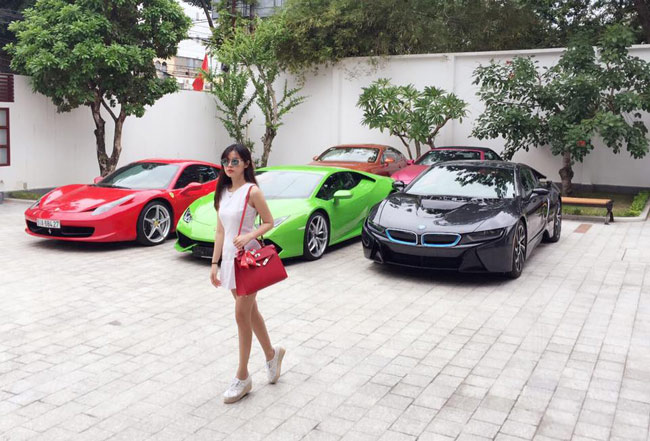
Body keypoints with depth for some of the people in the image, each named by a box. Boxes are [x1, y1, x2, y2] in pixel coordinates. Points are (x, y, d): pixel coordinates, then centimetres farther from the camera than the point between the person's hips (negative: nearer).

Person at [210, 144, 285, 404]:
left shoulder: (252, 191, -11)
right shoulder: (223, 193, 8)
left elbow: (269, 222, -7)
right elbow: (220, 231, 11)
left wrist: (249, 236, -24)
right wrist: (215, 263, 9)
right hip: (229, 256, 7)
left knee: (242, 315, -3)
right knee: (250, 312, 16)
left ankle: (242, 377, 9)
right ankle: (271, 354, 37)